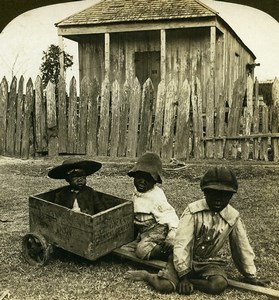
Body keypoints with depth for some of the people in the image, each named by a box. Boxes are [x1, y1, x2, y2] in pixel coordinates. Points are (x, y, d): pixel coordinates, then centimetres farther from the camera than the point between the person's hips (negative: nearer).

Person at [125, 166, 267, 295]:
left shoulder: (233, 217, -5)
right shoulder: (193, 210, -15)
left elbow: (242, 247, 7)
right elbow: (181, 243, -17)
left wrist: (251, 276, 15)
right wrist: (183, 275, -21)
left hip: (209, 262, 3)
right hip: (185, 260, -3)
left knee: (219, 285, -31)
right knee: (165, 286, -28)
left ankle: (176, 281, -15)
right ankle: (146, 275, 4)